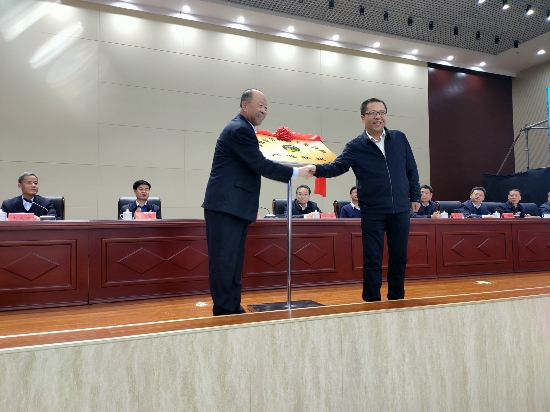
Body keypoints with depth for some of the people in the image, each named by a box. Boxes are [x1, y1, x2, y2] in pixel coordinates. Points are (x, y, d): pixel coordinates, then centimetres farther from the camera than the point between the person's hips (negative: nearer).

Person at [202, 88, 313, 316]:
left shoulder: (242, 129, 20)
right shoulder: (239, 129, -12)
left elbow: (254, 165, 19)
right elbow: (261, 165, -17)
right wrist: (296, 172, -10)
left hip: (234, 206, 10)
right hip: (226, 205, -10)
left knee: (233, 260, 11)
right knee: (224, 260, -5)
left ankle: (233, 308, 18)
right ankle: (224, 311, 2)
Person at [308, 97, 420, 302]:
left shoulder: (399, 138, 6)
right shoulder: (355, 146, -3)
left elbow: (411, 169, 11)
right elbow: (337, 166, -15)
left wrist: (415, 196, 10)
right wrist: (317, 169, -34)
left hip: (400, 210, 3)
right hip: (372, 212, -3)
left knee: (399, 257, 11)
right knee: (372, 258, 4)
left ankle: (397, 298, 28)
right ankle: (372, 300, 17)